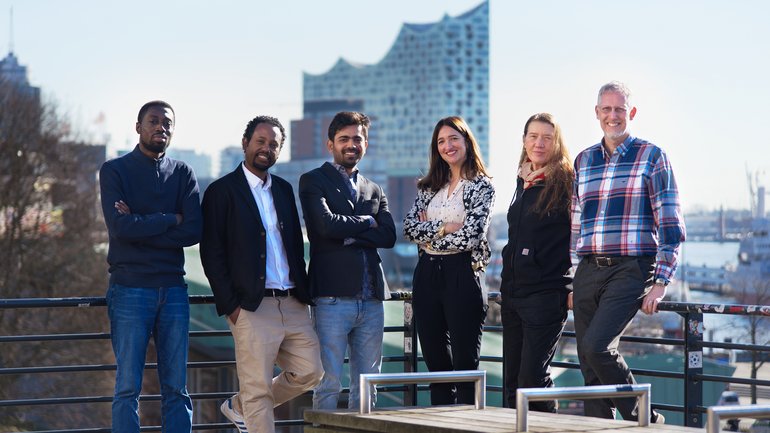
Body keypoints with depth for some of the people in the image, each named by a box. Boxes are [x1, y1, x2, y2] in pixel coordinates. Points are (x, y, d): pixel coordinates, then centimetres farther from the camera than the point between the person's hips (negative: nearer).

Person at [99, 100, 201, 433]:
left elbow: (194, 231, -3)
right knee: (128, 387, -4)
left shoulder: (183, 174, 12)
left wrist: (140, 226, -9)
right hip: (130, 289, -3)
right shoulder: (115, 171, 3)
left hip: (173, 289, 3)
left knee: (176, 388, 4)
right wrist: (170, 220, -5)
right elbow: (120, 227, -13)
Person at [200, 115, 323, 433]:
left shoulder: (284, 190, 17)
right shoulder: (222, 191, -2)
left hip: (293, 305, 6)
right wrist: (230, 305, -12)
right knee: (258, 389, -4)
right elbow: (211, 254, -6)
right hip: (252, 308, -6)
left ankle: (240, 407, 24)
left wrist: (303, 292, 9)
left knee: (309, 372, 6)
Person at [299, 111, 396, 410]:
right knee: (329, 384, -7)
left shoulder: (374, 190, 21)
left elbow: (388, 236, 5)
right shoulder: (314, 181, 5)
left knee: (367, 386, 6)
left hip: (371, 300, 5)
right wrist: (367, 222, 1)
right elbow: (326, 224, -13)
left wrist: (349, 234, -8)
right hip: (333, 297, -5)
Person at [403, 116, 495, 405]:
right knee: (436, 362, 8)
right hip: (427, 275, 6)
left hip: (461, 274, -6)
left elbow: (469, 236, -13)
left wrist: (427, 233, -3)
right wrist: (443, 227, -11)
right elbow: (409, 228, 3)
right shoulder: (429, 187, 15)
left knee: (465, 362, -4)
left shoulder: (482, 186, -2)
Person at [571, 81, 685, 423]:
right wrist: (570, 283, 16)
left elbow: (671, 226, -3)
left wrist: (660, 284, -11)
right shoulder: (583, 161, 15)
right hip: (587, 271, 6)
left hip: (630, 270, -6)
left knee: (596, 346, -21)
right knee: (589, 365, 2)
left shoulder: (652, 157, 0)